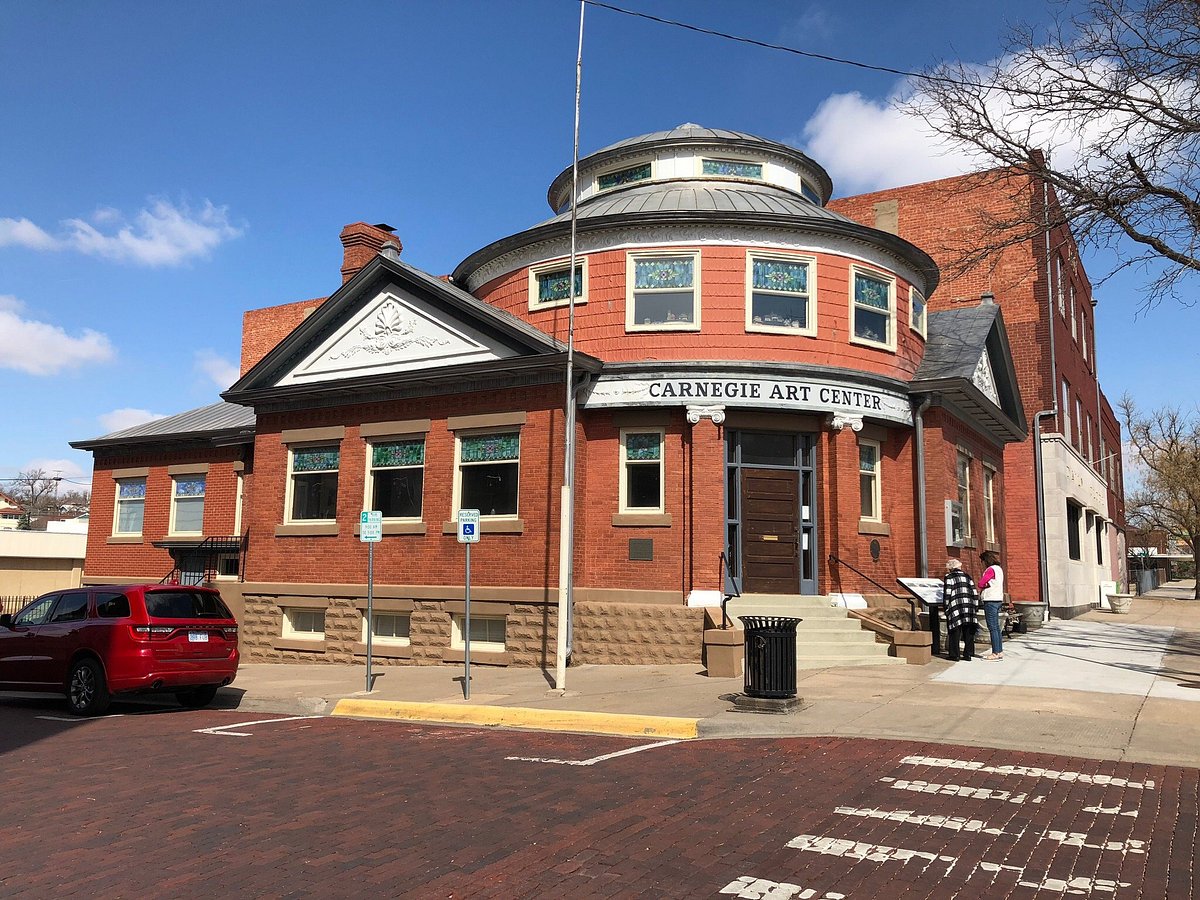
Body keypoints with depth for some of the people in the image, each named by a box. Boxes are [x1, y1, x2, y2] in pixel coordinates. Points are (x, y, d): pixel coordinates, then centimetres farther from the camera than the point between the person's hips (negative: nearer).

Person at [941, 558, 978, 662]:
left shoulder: (948, 577, -1)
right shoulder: (967, 576, 14)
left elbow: (947, 594, -7)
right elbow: (974, 593, 11)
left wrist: (946, 608, -1)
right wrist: (975, 607, 15)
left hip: (955, 608, -4)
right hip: (968, 608, 5)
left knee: (954, 633, 0)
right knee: (968, 632, 9)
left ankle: (954, 655, 1)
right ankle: (968, 654, 11)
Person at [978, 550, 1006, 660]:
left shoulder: (991, 569, -15)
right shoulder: (999, 569, 15)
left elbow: (980, 584, -15)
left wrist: (986, 584, 1)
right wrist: (988, 584, -5)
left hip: (991, 600, -10)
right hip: (998, 599, 10)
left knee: (992, 627, -6)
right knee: (997, 627, 13)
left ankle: (996, 653, -5)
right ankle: (1000, 651, 17)